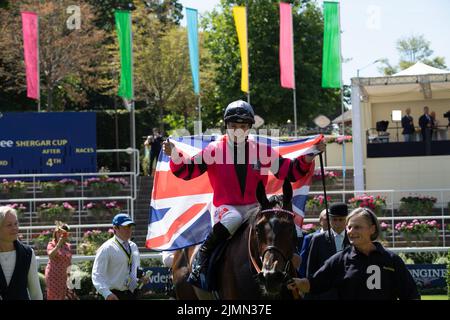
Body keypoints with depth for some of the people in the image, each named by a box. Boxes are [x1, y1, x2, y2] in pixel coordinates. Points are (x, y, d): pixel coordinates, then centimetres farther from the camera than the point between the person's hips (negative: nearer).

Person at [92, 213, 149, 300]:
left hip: (132, 294, 7)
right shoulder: (106, 248, -10)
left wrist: (141, 278, 5)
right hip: (115, 295, -7)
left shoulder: (133, 247, 13)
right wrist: (107, 294, -32)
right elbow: (97, 275, -17)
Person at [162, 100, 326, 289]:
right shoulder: (214, 150, 1)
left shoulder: (262, 151, 8)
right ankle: (202, 256, -26)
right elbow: (186, 171, -3)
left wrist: (310, 155, -3)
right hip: (225, 208, -3)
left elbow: (290, 172, 9)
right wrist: (174, 155, -21)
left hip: (254, 208, 3)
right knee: (233, 218, -38)